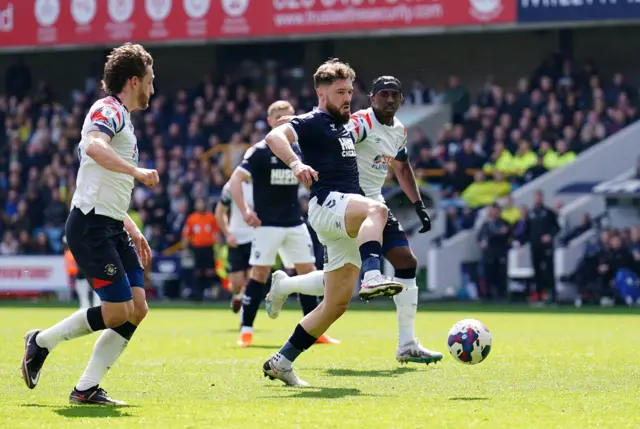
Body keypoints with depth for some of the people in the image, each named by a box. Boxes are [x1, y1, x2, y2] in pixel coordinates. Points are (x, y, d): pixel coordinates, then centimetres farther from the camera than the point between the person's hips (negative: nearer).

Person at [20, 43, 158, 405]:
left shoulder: (122, 119, 22)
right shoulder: (108, 110, -8)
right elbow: (94, 146, -32)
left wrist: (133, 231, 26)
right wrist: (137, 171, -34)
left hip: (112, 227, 10)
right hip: (91, 225, -10)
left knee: (138, 308, 0)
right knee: (118, 311, -13)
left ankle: (87, 389, 3)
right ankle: (42, 341, 7)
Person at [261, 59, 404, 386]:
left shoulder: (345, 128, 24)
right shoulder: (312, 123, -2)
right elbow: (275, 136, -21)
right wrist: (295, 163, -39)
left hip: (346, 225, 8)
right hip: (326, 204, -8)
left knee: (337, 303, 5)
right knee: (376, 210, -39)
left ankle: (282, 361, 12)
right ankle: (372, 277, -60)